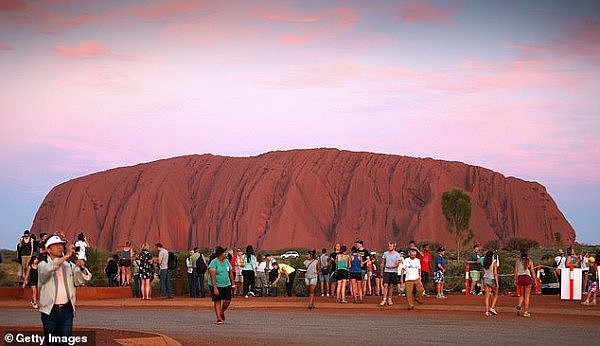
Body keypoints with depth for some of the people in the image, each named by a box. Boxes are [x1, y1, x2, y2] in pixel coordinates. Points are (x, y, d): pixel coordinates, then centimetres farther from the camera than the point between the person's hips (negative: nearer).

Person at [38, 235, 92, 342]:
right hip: (50, 310, -3)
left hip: (67, 309, 3)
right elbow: (48, 270, -21)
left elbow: (84, 279, 7)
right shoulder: (43, 265, 2)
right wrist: (66, 256, -27)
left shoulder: (70, 266, 14)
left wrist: (82, 268, -16)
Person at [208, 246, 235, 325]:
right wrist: (215, 288, -24)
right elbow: (212, 276, -18)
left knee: (227, 301, -1)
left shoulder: (226, 261, 7)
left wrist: (233, 283, 14)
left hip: (226, 285, 5)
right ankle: (219, 318, 6)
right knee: (217, 301, 1)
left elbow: (230, 273, 17)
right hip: (216, 285, -5)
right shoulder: (214, 262, -13)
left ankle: (222, 312, 27)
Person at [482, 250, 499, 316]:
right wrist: (497, 283, -13)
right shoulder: (494, 263, -12)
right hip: (492, 280, -5)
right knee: (496, 294, 14)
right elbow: (495, 274, -15)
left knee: (487, 296, 6)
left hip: (485, 279, 5)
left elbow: (483, 273, 10)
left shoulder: (484, 263, 4)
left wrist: (483, 283, 20)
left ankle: (487, 311, 2)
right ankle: (492, 308, 1)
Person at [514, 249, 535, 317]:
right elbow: (532, 271, -5)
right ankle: (526, 312, 3)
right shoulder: (529, 261, -3)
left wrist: (515, 280, 7)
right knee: (527, 296, 4)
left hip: (520, 278, 3)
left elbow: (516, 271, 2)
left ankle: (519, 305, -8)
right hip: (527, 278, -3)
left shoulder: (517, 261, 3)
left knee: (522, 295, 18)